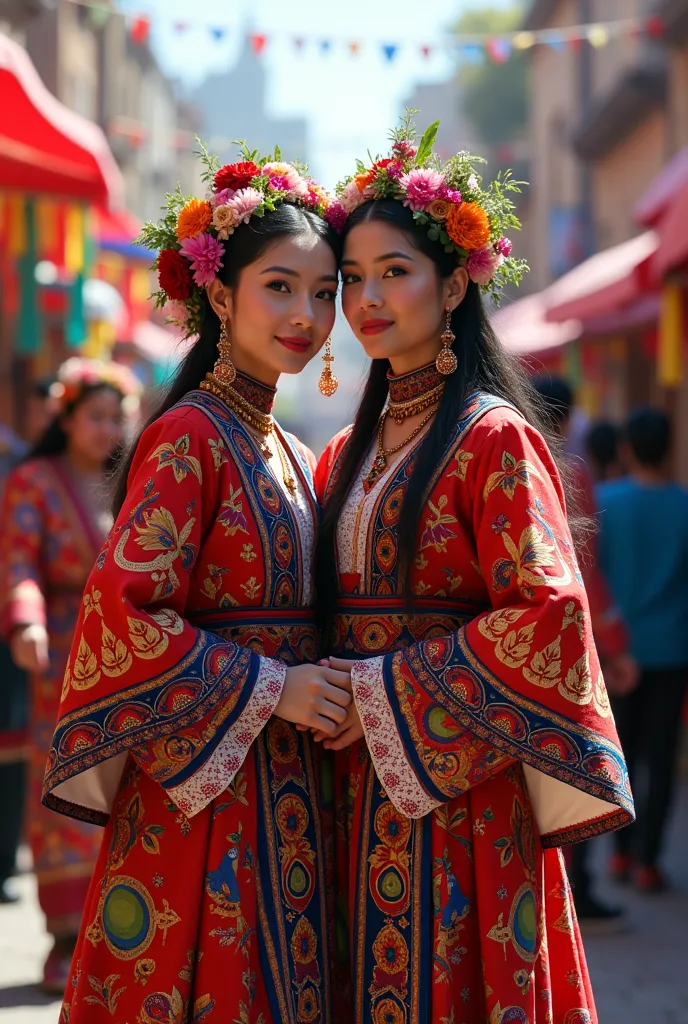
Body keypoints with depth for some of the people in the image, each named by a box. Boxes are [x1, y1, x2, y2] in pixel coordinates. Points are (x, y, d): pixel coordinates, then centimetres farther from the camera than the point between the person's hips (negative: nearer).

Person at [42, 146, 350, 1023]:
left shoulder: (289, 454, 15)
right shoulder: (190, 439, -10)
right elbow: (122, 609, -18)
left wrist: (326, 689, 3)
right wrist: (270, 688, -16)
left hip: (283, 794, 8)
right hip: (204, 793, -8)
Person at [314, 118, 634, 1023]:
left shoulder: (493, 439, -7)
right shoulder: (347, 454, 14)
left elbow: (546, 615, -16)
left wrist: (386, 693, -15)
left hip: (457, 788, -6)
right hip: (359, 794, 6)